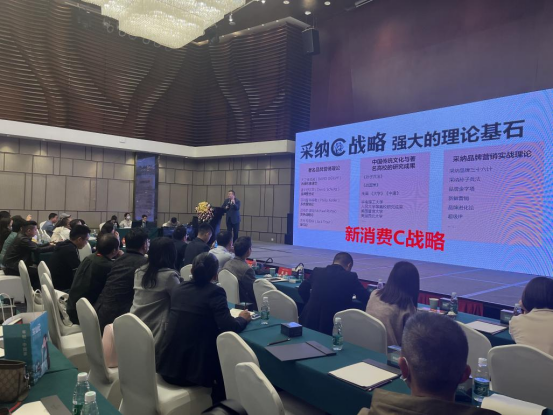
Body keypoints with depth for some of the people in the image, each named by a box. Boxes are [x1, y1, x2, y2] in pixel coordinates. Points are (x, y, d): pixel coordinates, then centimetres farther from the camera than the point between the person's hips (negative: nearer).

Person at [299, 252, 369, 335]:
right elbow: (366, 299, 1)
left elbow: (302, 289, 20)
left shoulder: (317, 271, 6)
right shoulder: (351, 277, -5)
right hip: (332, 326, -4)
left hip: (310, 322, 4)